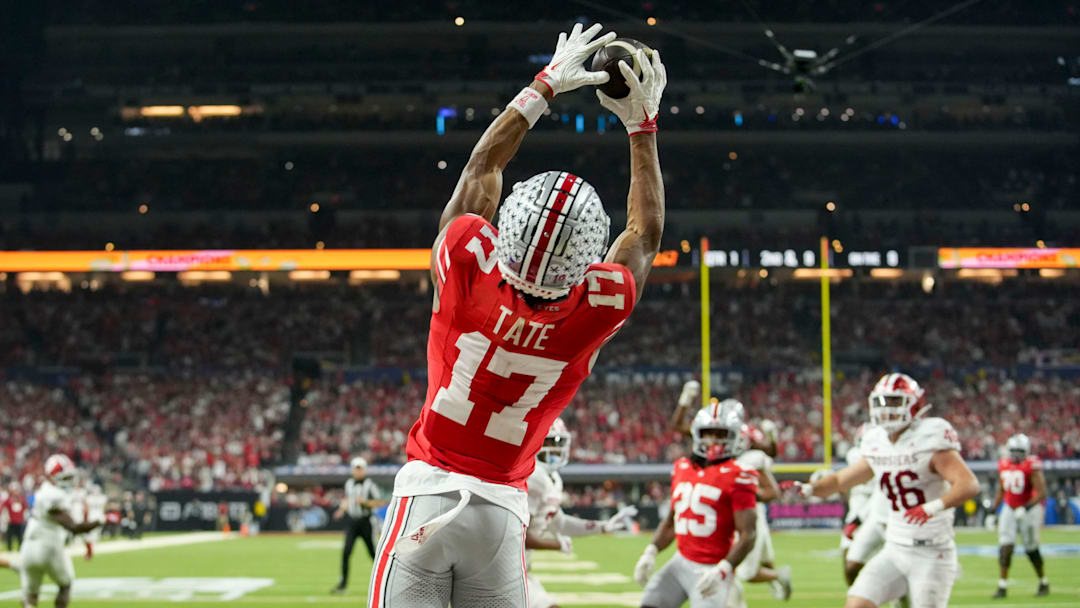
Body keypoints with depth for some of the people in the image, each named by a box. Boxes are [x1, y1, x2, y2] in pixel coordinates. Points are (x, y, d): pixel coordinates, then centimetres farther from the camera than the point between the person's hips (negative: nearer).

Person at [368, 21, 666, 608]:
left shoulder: (469, 267, -15)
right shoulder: (596, 310, -12)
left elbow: (482, 167, 4)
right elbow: (646, 234, 9)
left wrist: (544, 87, 12)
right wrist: (642, 125, 14)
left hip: (428, 492, -1)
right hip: (502, 510, 1)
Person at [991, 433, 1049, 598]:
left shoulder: (1032, 466, -17)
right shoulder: (1003, 465, 2)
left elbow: (1041, 493, -20)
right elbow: (1001, 491, 15)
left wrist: (1025, 508, -29)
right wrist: (993, 510, 8)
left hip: (1029, 509, -5)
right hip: (1009, 509, 5)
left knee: (1031, 549, 3)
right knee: (1006, 546, -7)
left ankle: (1044, 583, 23)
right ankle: (1002, 586, -5)